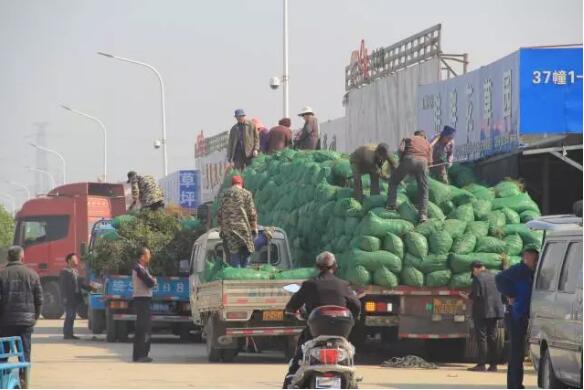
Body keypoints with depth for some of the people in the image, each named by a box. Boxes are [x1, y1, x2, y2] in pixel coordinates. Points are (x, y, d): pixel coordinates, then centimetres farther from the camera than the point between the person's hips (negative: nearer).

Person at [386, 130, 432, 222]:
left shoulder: (408, 139, 27)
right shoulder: (427, 144, 31)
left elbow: (401, 149, 5)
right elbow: (429, 161, 19)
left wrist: (401, 161, 19)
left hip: (408, 159, -1)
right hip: (422, 161, 1)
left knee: (393, 181, 18)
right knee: (423, 189, 10)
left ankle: (391, 205, 9)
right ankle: (422, 214, 0)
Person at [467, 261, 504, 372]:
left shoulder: (478, 278, -11)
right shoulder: (494, 277, 8)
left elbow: (475, 295, -17)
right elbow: (502, 295, 11)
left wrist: (469, 297, 3)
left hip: (482, 312, -6)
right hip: (495, 311, 6)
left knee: (481, 337, -3)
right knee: (492, 337, 10)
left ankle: (481, 364, -6)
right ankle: (493, 364, 10)